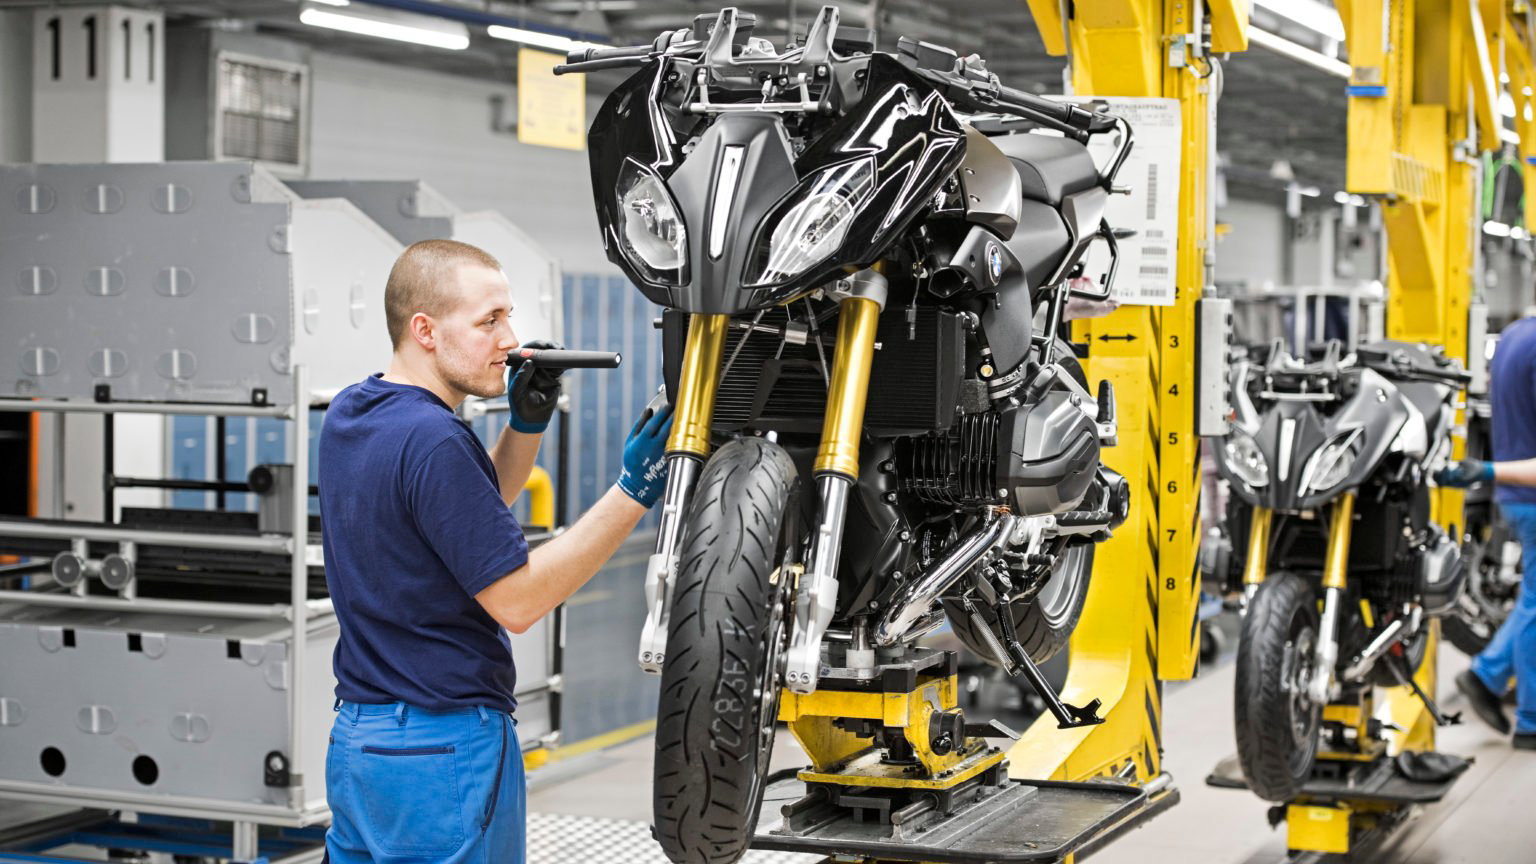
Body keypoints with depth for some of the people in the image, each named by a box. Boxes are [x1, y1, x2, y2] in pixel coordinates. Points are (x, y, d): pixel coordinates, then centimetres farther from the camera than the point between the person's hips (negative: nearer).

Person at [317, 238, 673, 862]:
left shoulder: (348, 415, 9)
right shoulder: (433, 441, -21)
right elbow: (517, 600, -19)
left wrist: (527, 423, 5)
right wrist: (632, 493, -20)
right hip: (446, 748, -9)